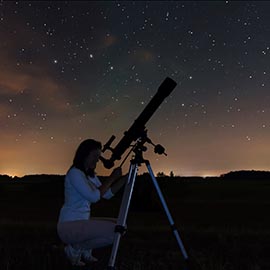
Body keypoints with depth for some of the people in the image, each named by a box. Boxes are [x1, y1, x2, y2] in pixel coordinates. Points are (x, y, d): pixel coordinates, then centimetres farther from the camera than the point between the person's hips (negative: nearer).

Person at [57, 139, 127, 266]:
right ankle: (75, 248, -4)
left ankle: (84, 250, 12)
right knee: (115, 231, -20)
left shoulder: (90, 175, 11)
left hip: (82, 222, 9)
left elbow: (108, 194, 7)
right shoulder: (74, 173, -16)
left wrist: (126, 177, -3)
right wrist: (111, 178, -16)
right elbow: (94, 197, -24)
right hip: (69, 226, -9)